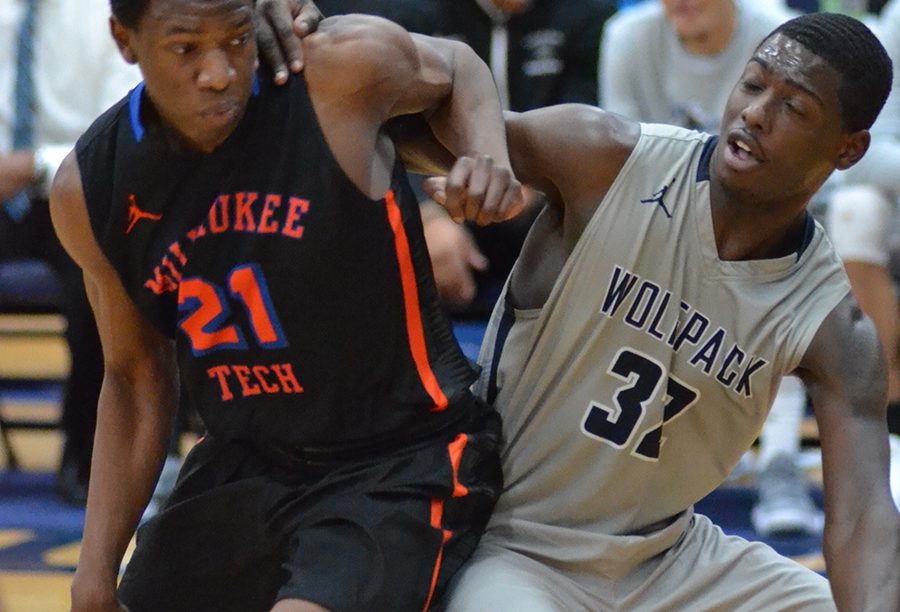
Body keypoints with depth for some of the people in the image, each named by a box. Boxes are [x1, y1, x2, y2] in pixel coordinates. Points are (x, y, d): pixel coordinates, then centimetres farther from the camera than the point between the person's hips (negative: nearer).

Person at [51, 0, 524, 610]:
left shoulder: (346, 66, -17)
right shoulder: (89, 189, -5)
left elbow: (455, 68, 7)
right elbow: (136, 379, 8)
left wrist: (490, 158, -15)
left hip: (401, 467, -5)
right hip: (243, 467, 5)